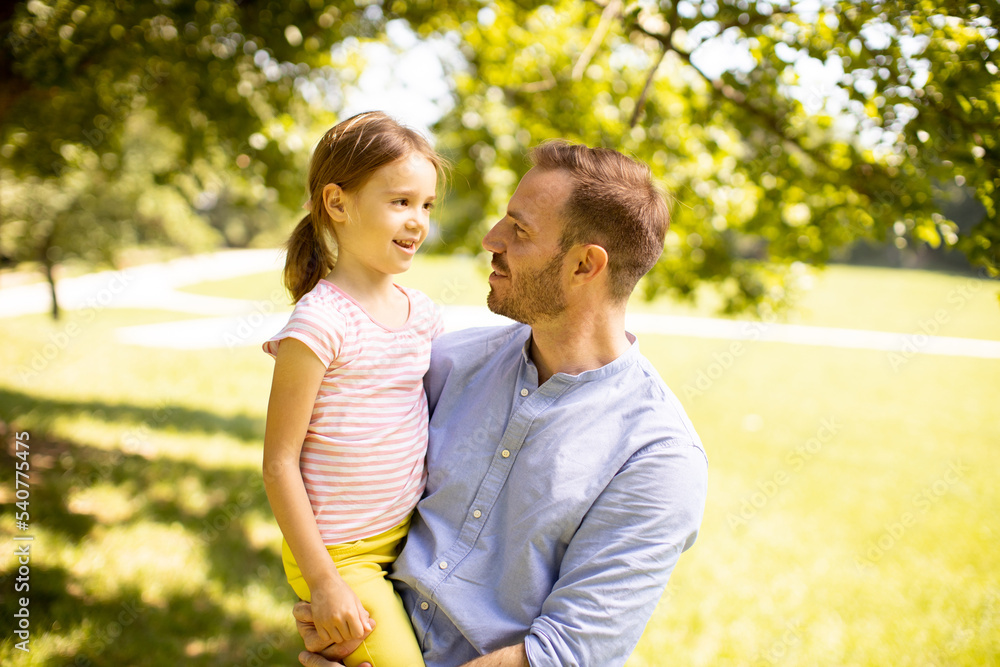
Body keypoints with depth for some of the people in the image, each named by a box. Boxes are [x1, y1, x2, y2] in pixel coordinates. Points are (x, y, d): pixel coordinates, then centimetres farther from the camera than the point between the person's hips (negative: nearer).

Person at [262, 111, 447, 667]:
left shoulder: (423, 313, 2)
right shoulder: (321, 320, -18)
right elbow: (280, 461, -16)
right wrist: (322, 581, -15)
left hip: (409, 537, 6)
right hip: (340, 554, -6)